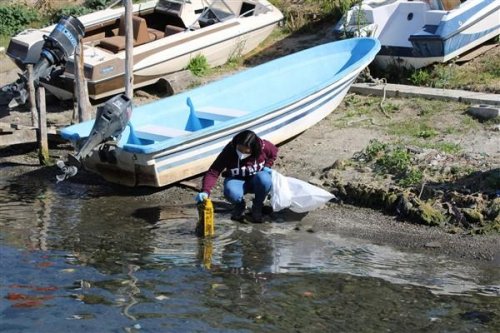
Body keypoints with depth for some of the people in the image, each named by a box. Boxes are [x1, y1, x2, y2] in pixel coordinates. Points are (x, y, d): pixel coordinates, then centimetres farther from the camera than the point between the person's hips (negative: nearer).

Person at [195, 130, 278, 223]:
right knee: (232, 193, -38)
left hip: (256, 180, 1)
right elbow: (213, 172, -32)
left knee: (264, 179, -37)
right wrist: (205, 191, -46)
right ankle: (240, 206, 2)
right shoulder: (228, 151, -28)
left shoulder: (263, 146, -23)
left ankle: (257, 206, -6)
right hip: (237, 180, -1)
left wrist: (267, 166, -13)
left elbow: (274, 152, 2)